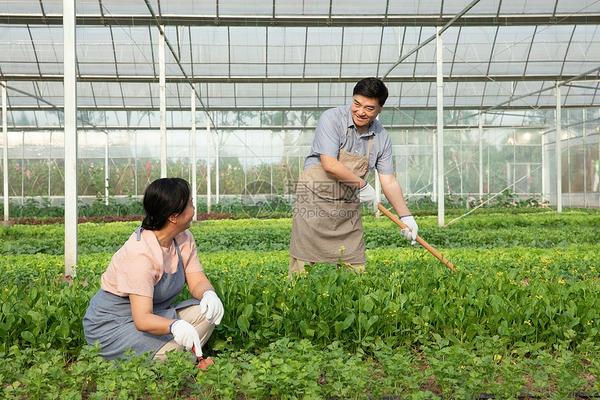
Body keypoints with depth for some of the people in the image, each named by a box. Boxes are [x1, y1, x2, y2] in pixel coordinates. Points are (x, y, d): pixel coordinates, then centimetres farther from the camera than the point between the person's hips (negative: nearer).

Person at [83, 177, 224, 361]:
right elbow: (142, 319, -32)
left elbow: (197, 281, -4)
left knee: (207, 311, -14)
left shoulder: (184, 239, -4)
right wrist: (175, 326, -52)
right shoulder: (140, 253, -29)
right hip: (111, 326, -7)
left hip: (151, 314, 8)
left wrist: (209, 294, -29)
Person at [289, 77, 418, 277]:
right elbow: (330, 165, -20)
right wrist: (362, 185, -9)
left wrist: (406, 216, 2)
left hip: (348, 206, 5)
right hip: (315, 197, -5)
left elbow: (389, 181, 7)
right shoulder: (332, 119, -12)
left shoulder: (382, 137, 4)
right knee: (303, 262, -4)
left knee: (356, 269, 6)